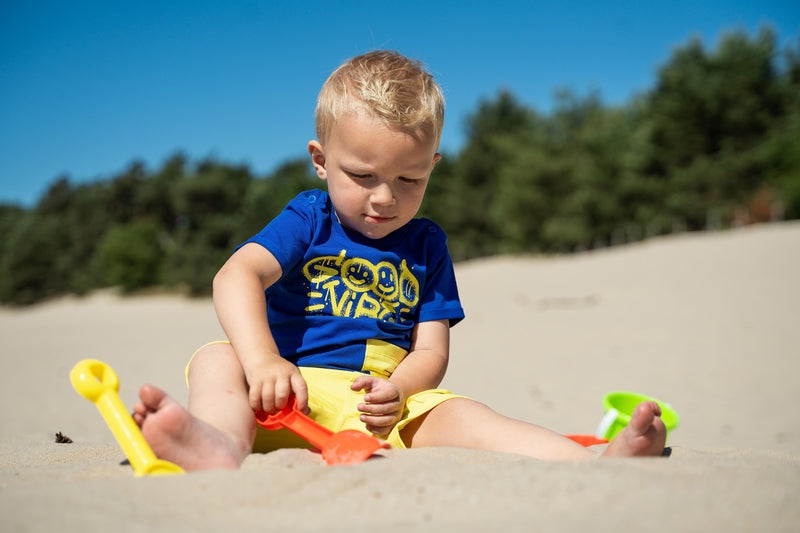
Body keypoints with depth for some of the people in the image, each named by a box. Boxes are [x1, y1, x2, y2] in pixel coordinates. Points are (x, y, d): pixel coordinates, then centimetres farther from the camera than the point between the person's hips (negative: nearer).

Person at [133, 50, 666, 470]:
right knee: (216, 358, -24)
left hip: (381, 407, 1)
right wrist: (262, 360, -34)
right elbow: (237, 276, -16)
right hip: (291, 396, 0)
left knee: (454, 415, -24)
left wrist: (396, 391, -20)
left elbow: (432, 351, 4)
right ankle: (224, 444, -55)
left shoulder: (426, 244, 10)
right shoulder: (308, 220, 3)